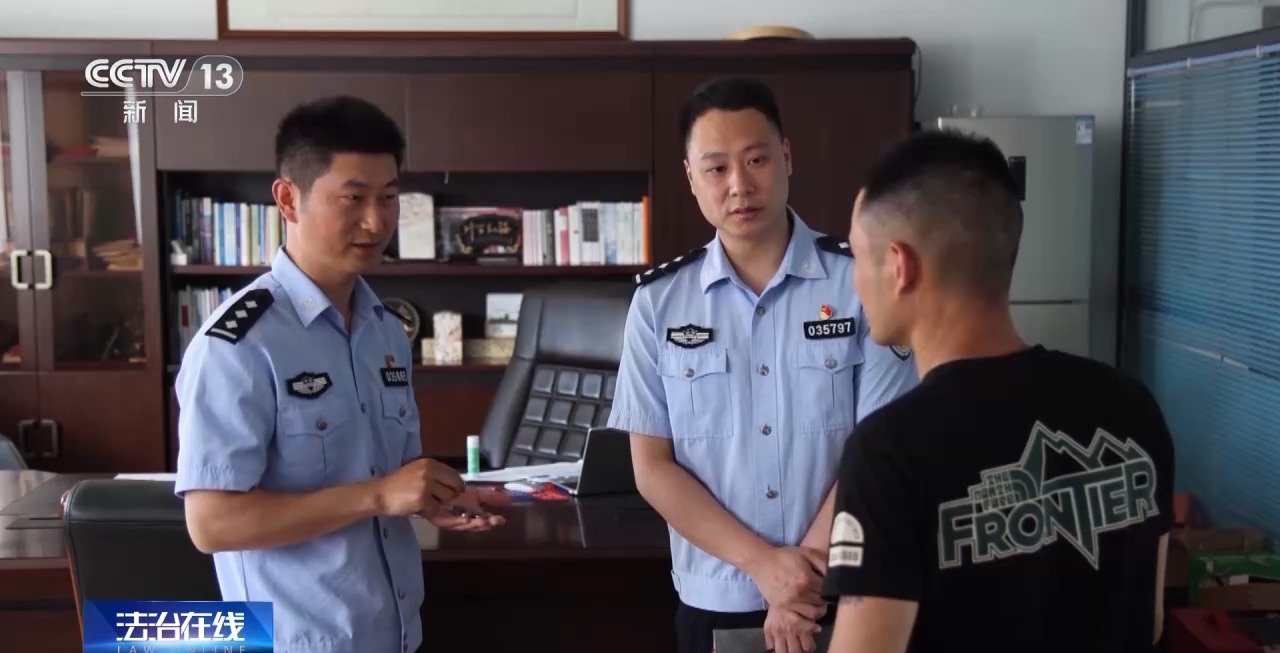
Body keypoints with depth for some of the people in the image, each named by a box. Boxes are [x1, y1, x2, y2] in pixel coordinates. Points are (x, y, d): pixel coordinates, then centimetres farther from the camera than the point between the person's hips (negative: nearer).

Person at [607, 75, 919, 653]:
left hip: (845, 599, -1)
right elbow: (653, 468, -2)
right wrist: (765, 563, -12)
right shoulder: (658, 301, -3)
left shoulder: (861, 281, -8)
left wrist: (805, 568, -12)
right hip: (715, 604, 1)